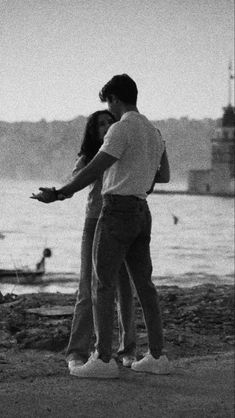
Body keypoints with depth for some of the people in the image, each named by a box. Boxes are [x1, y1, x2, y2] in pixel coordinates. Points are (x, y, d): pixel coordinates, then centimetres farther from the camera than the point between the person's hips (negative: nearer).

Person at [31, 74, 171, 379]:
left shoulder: (121, 129, -13)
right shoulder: (154, 135, 17)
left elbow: (95, 169, -21)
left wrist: (59, 194, -20)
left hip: (117, 212, -8)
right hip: (141, 213, 8)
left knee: (104, 285, -6)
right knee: (143, 284, 11)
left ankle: (104, 360, -8)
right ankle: (157, 356, 11)